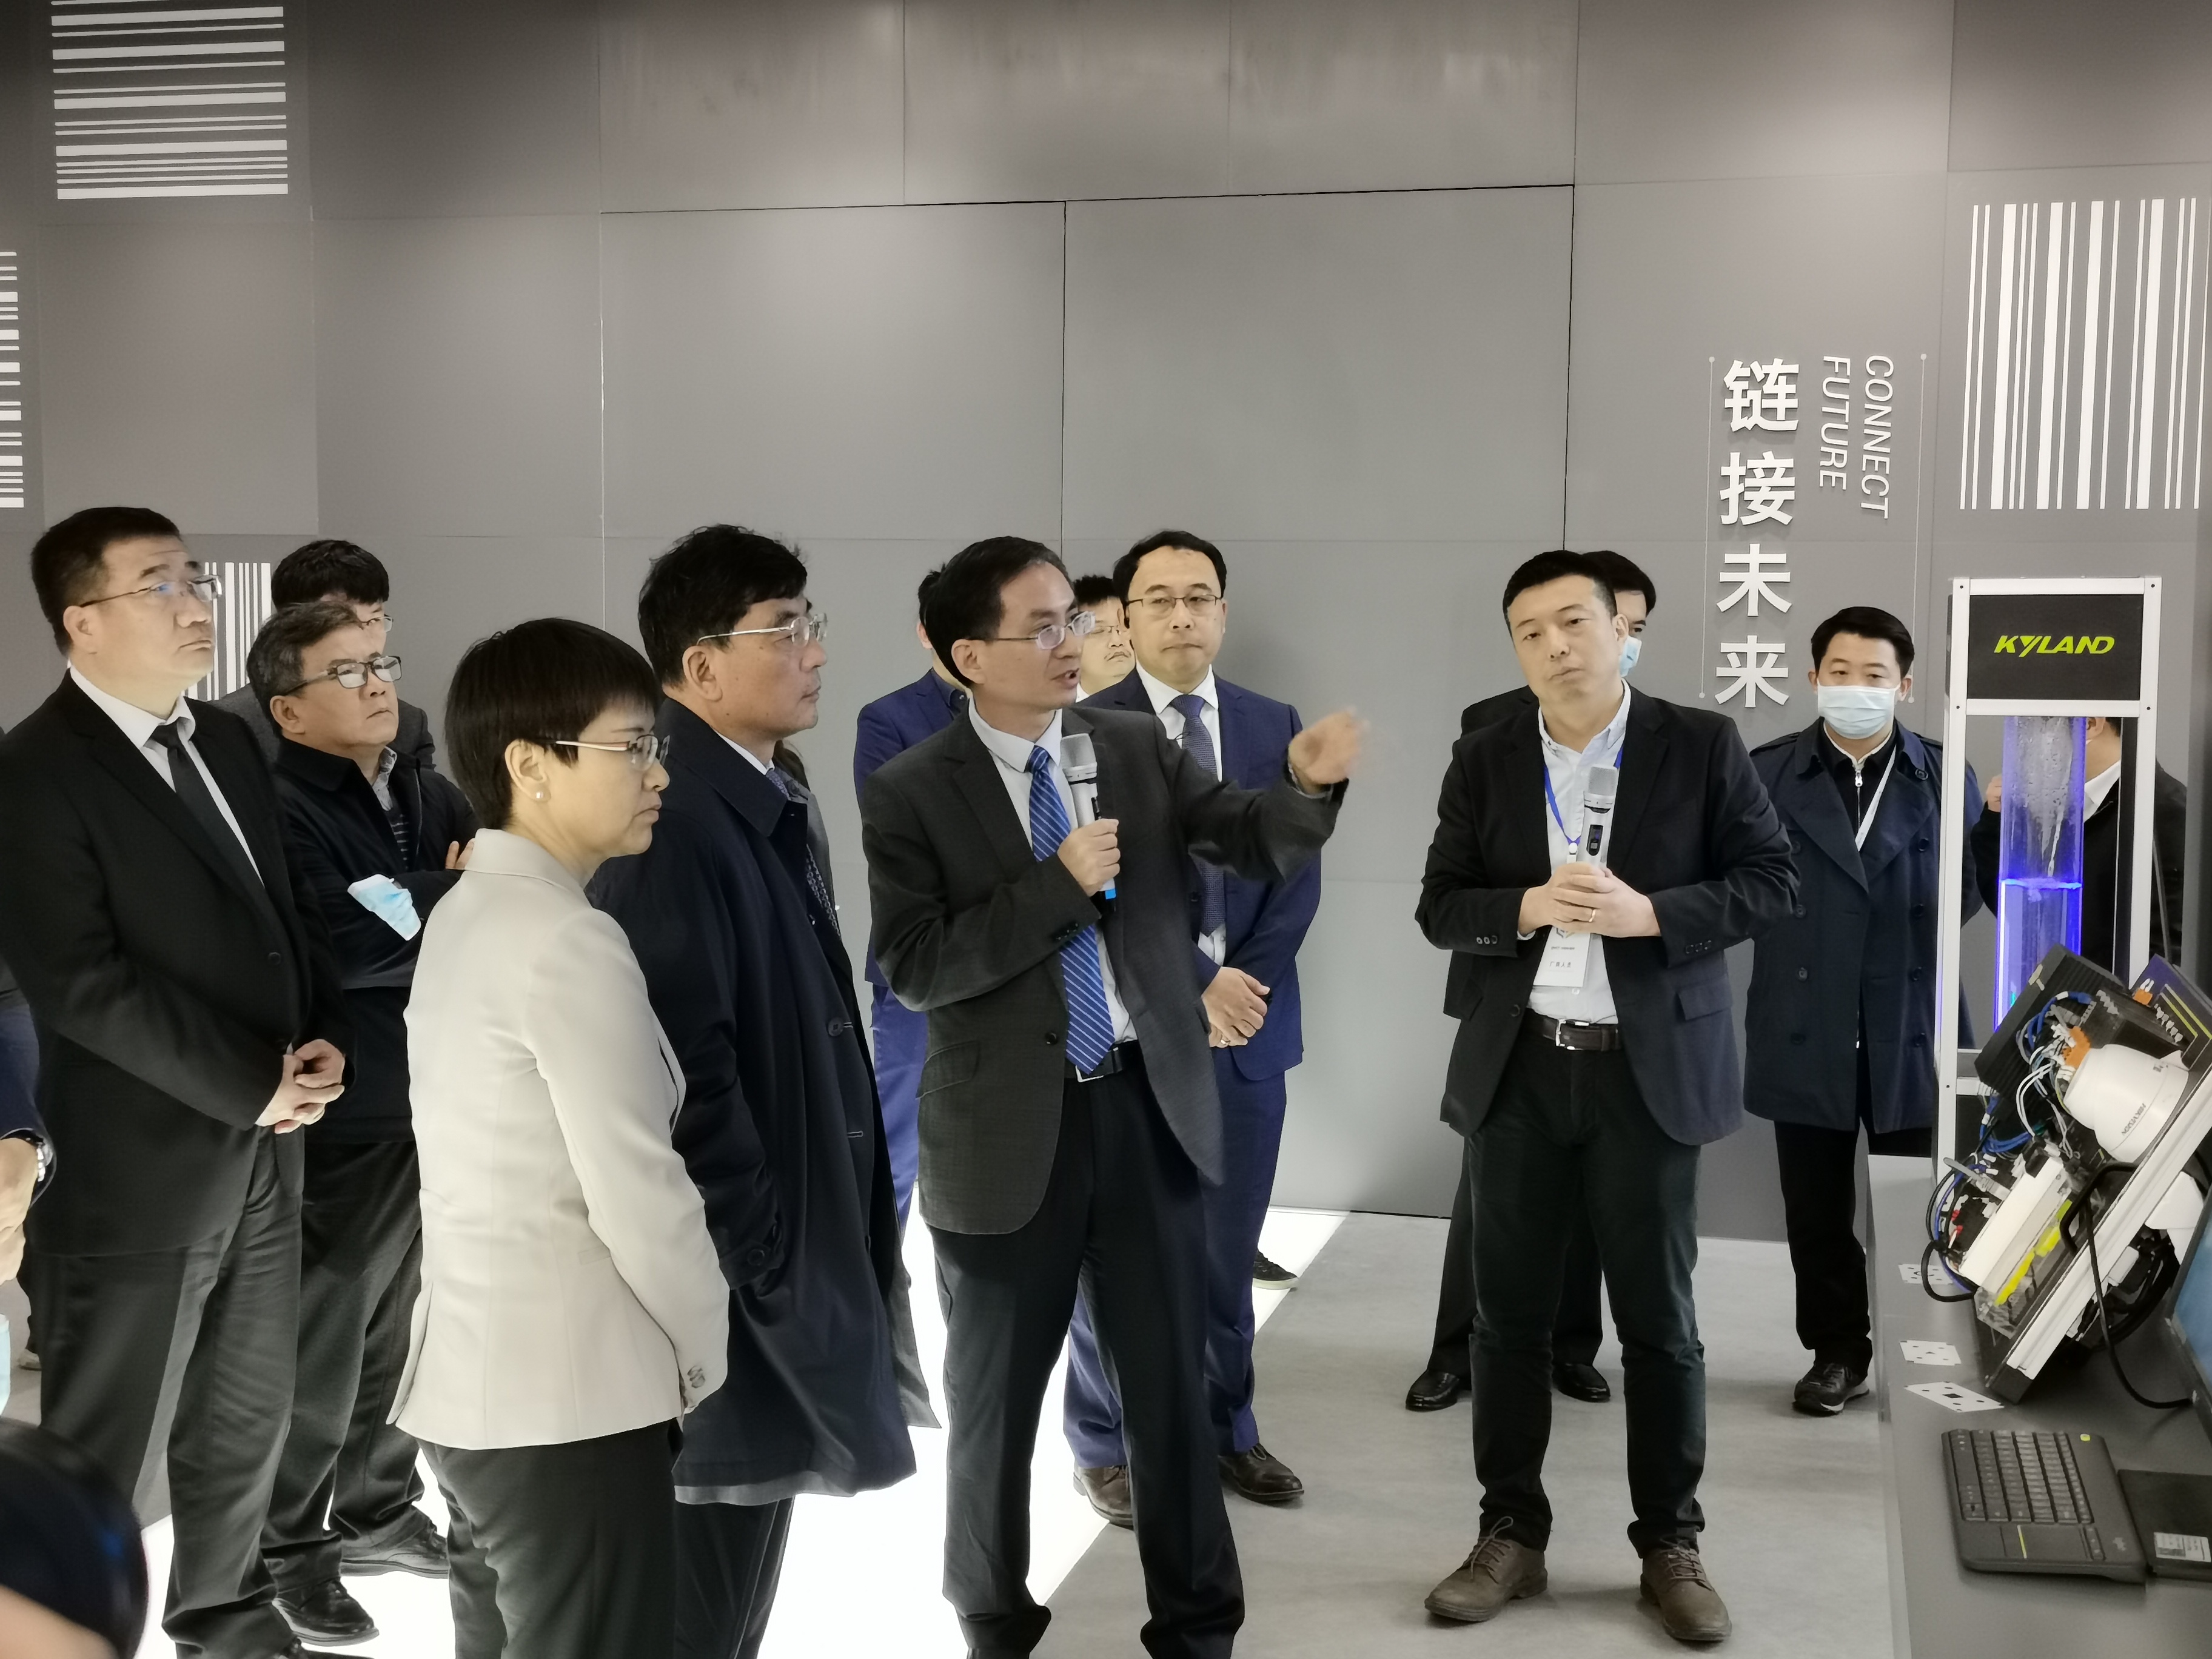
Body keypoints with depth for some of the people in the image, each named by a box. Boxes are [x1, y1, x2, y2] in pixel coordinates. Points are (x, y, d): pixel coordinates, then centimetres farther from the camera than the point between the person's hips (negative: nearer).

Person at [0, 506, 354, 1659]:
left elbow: (288, 907, 15)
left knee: (246, 1421, 20)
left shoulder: (226, 742, 10)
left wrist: (325, 1037, -2)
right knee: (107, 1458, 7)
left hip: (261, 1156, 7)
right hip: (135, 1172, -7)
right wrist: (250, 1085, -18)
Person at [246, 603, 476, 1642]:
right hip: (346, 1119, -7)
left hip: (444, 1105, 7)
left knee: (405, 1326, 18)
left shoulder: (431, 796, 9)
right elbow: (337, 945, -26)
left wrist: (415, 900, -14)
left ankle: (379, 1512, 35)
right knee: (324, 1339, 5)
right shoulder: (277, 809, -14)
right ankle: (288, 1550, 22)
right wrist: (462, 894, -14)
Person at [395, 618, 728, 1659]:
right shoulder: (569, 940, -16)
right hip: (568, 1401, -9)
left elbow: (520, 1173, 10)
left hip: (474, 1388, 9)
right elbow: (635, 1192, -17)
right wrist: (717, 1358, -2)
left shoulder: (466, 917, 11)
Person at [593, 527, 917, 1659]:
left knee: (743, 1552, 20)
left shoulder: (773, 806, 10)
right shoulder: (673, 825, -21)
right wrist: (768, 1260, -20)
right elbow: (689, 1077, -25)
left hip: (790, 1240, 10)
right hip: (730, 1273, -9)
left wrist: (827, 1238, 14)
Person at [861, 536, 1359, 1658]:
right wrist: (1058, 883, -21)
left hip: (1148, 1105, 3)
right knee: (996, 1398, 15)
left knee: (1172, 1384, 12)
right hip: (1010, 1128, -2)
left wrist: (1308, 784, -25)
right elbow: (913, 969, -15)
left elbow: (1258, 846, -3)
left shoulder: (1137, 748, 3)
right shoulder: (911, 792, -8)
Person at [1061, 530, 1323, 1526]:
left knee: (1228, 1250, 12)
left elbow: (1299, 874, 3)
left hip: (1248, 1018, 4)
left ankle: (1225, 1429, 27)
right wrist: (1192, 987, -17)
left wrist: (1246, 985, -9)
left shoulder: (1275, 726, 8)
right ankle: (1107, 1445, 19)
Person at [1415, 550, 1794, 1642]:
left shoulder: (1702, 745, -2)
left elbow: (1771, 881, -3)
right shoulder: (1484, 761, 5)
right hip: (1516, 1069, 2)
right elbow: (1440, 906, 4)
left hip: (1649, 1068, -2)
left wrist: (1649, 913, -18)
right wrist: (1527, 906, -16)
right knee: (1509, 1312, 8)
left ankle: (1670, 1544, 21)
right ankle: (1511, 1533, 22)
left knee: (1658, 1319, 6)